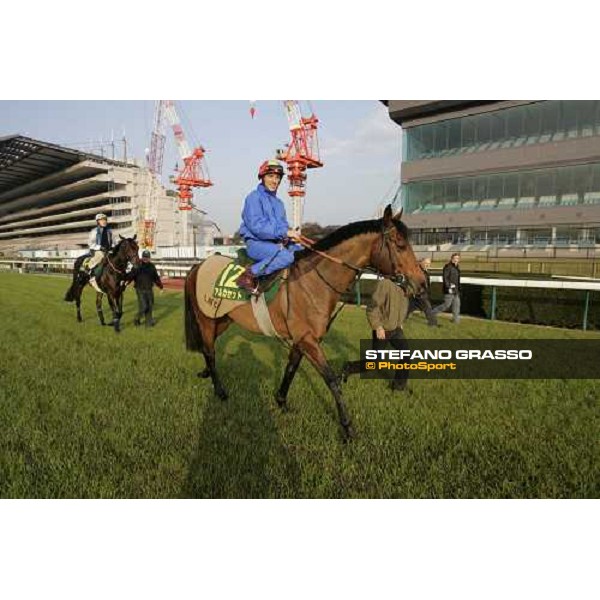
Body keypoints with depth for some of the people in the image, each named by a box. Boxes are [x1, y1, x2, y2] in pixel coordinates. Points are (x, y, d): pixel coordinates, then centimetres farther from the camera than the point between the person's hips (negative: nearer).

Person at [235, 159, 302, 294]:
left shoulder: (278, 202, 19)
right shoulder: (254, 197, -5)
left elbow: (283, 225, 20)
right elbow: (256, 226, -17)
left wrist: (288, 236, -5)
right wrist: (284, 232, -21)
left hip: (277, 242, 8)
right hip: (256, 243, -7)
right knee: (286, 256, -33)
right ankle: (250, 275, -24)